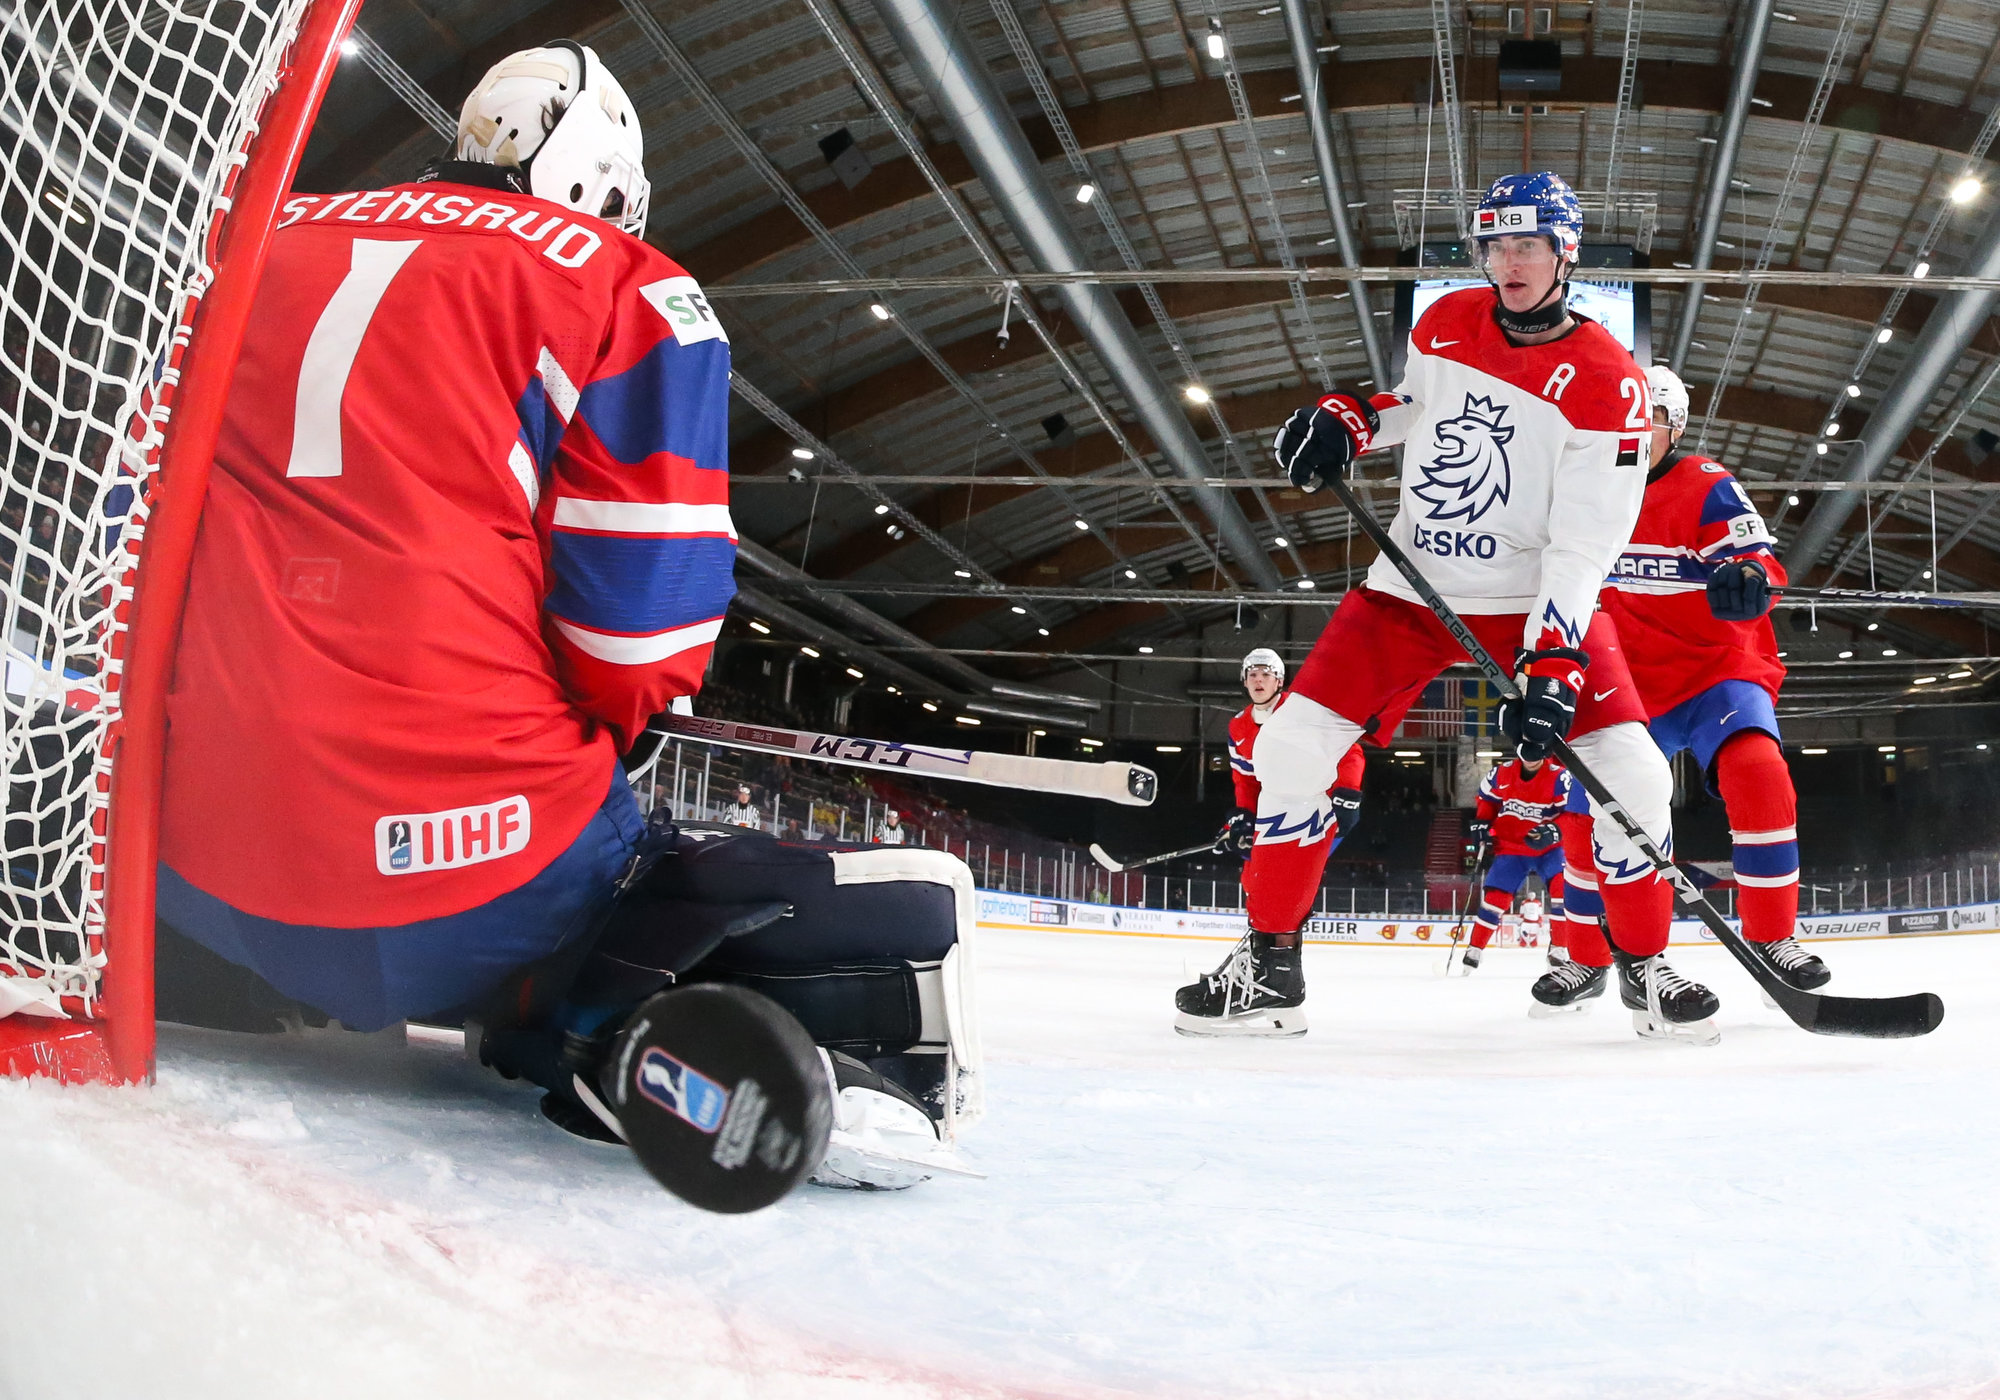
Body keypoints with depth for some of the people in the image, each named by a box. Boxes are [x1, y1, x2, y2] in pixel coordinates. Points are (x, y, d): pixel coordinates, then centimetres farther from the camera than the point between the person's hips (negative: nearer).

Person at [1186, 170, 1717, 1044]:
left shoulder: (1607, 382, -14)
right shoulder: (1447, 322, 1)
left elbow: (1584, 546, -20)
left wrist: (1552, 664, -30)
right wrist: (1346, 421, 0)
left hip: (1536, 597, -3)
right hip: (1414, 579, 3)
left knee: (1629, 772, -16)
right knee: (1294, 746, -8)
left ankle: (1644, 966, 6)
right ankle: (1271, 957, 6)